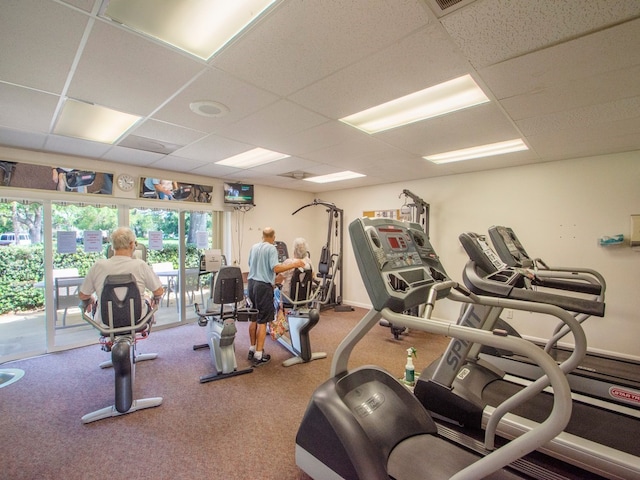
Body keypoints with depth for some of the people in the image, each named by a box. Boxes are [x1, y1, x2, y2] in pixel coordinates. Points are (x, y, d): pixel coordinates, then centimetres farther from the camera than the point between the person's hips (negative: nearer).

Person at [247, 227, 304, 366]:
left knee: (253, 319, 17)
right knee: (262, 321, -1)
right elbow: (276, 268, -23)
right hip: (264, 286, -8)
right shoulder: (271, 248, -12)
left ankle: (252, 349, 28)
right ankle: (258, 356, 4)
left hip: (252, 283, 8)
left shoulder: (253, 247, 11)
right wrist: (293, 264, -17)